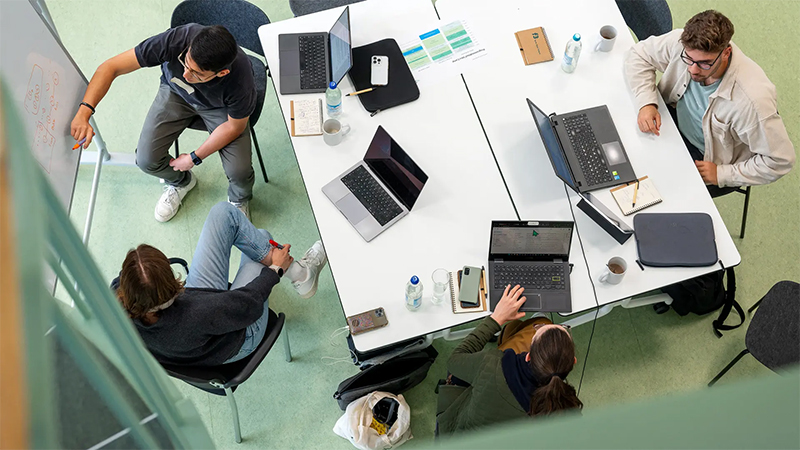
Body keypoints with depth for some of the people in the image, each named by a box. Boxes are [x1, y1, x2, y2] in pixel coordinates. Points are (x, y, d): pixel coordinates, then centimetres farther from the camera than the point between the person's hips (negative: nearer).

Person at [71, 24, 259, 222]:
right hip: (176, 93, 2)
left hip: (220, 106, -2)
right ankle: (180, 182, 27)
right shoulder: (176, 40, -38)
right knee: (147, 160, -11)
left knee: (239, 171, -20)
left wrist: (194, 157, -12)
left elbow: (234, 126, -19)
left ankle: (239, 199, 20)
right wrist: (84, 112, -44)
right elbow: (111, 67, -31)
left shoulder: (241, 80, -39)